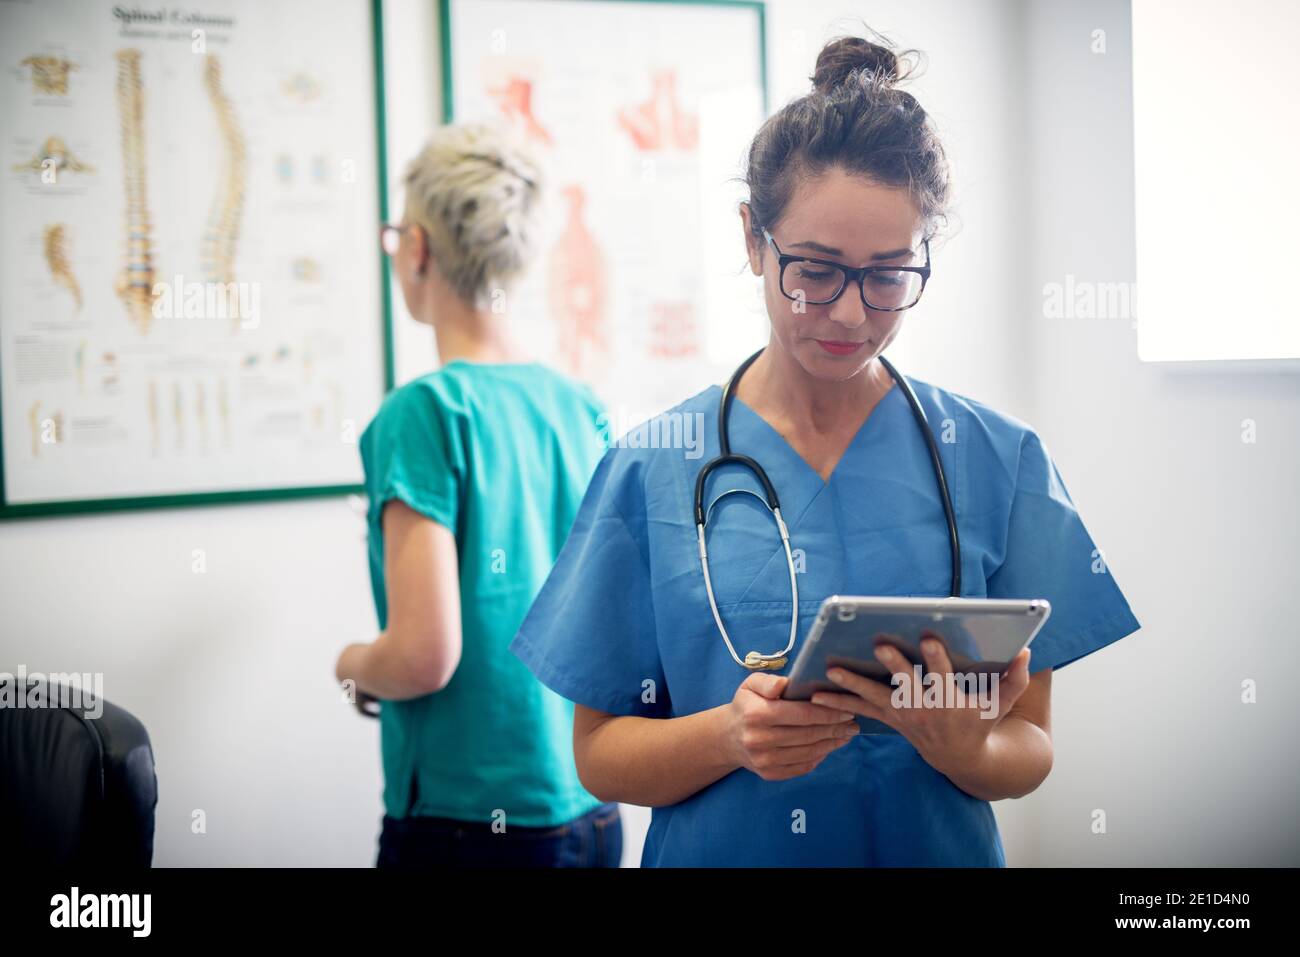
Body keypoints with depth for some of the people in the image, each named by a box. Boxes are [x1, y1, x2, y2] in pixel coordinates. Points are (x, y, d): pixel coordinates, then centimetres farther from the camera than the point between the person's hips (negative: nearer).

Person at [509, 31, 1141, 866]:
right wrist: (727, 736, -23)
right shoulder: (654, 468, -7)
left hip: (938, 848, 1)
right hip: (713, 853, 0)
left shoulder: (1000, 461, -5)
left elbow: (1030, 750, -4)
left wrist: (960, 744, -24)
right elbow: (599, 752, -5)